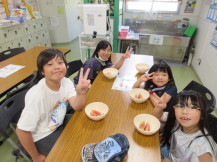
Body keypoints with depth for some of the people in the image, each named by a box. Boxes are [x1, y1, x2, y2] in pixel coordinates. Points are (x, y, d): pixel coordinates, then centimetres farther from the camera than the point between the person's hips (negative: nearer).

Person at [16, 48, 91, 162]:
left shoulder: (66, 82, -13)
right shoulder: (37, 95, -32)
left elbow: (77, 106, -20)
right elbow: (21, 131, -24)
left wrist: (81, 93, -44)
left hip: (60, 123, 6)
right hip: (43, 136, -6)